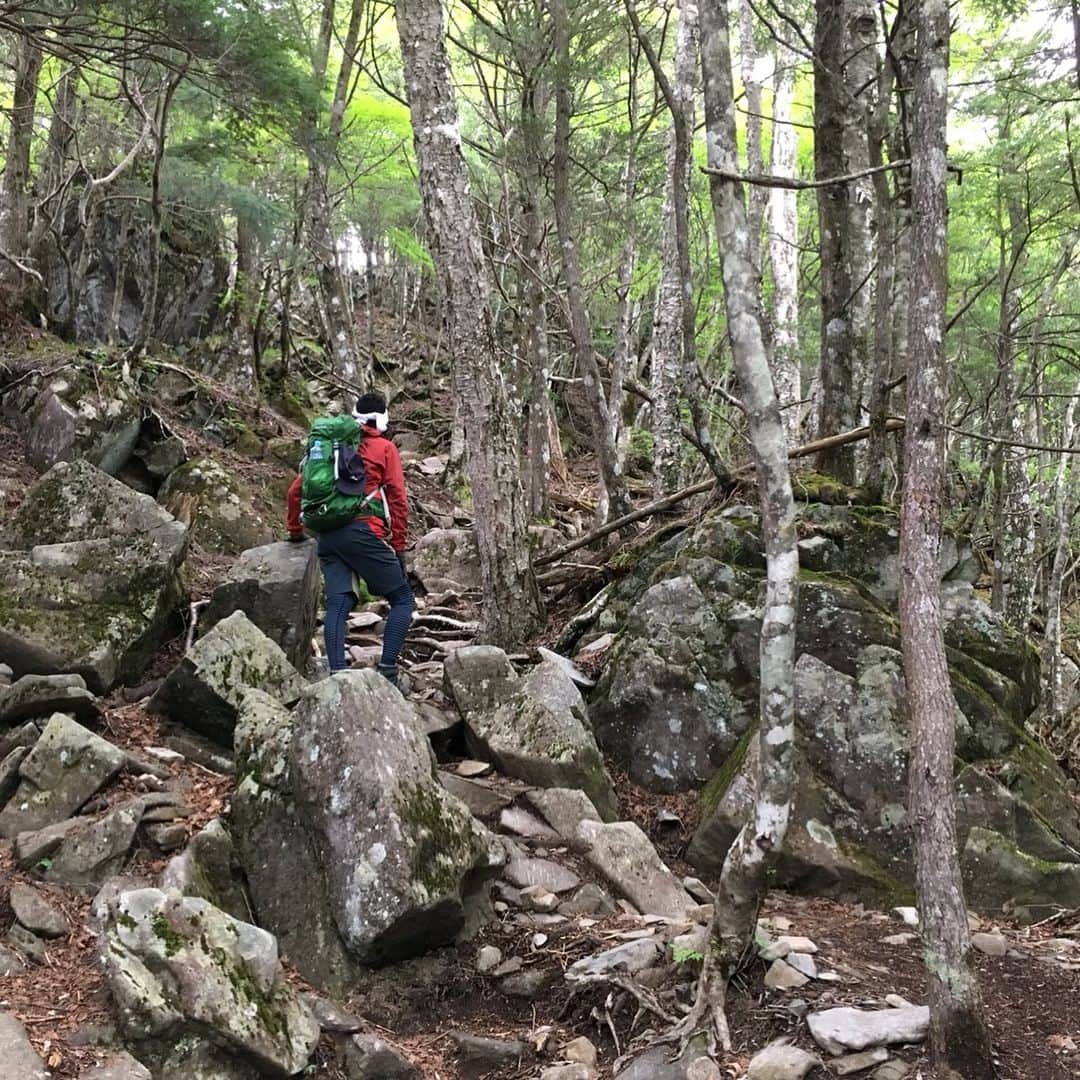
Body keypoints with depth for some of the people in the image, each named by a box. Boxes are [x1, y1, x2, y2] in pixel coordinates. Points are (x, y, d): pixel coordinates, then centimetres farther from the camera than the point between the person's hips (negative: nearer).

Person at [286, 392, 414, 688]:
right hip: (363, 532, -5)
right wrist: (399, 547, 2)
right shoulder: (384, 447, 9)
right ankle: (387, 671, -8)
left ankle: (337, 673, -13)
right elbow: (397, 498, 0)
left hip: (327, 537, 5)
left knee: (337, 604, 1)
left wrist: (295, 531, 34)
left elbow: (295, 491, 22)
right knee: (402, 599, 3)